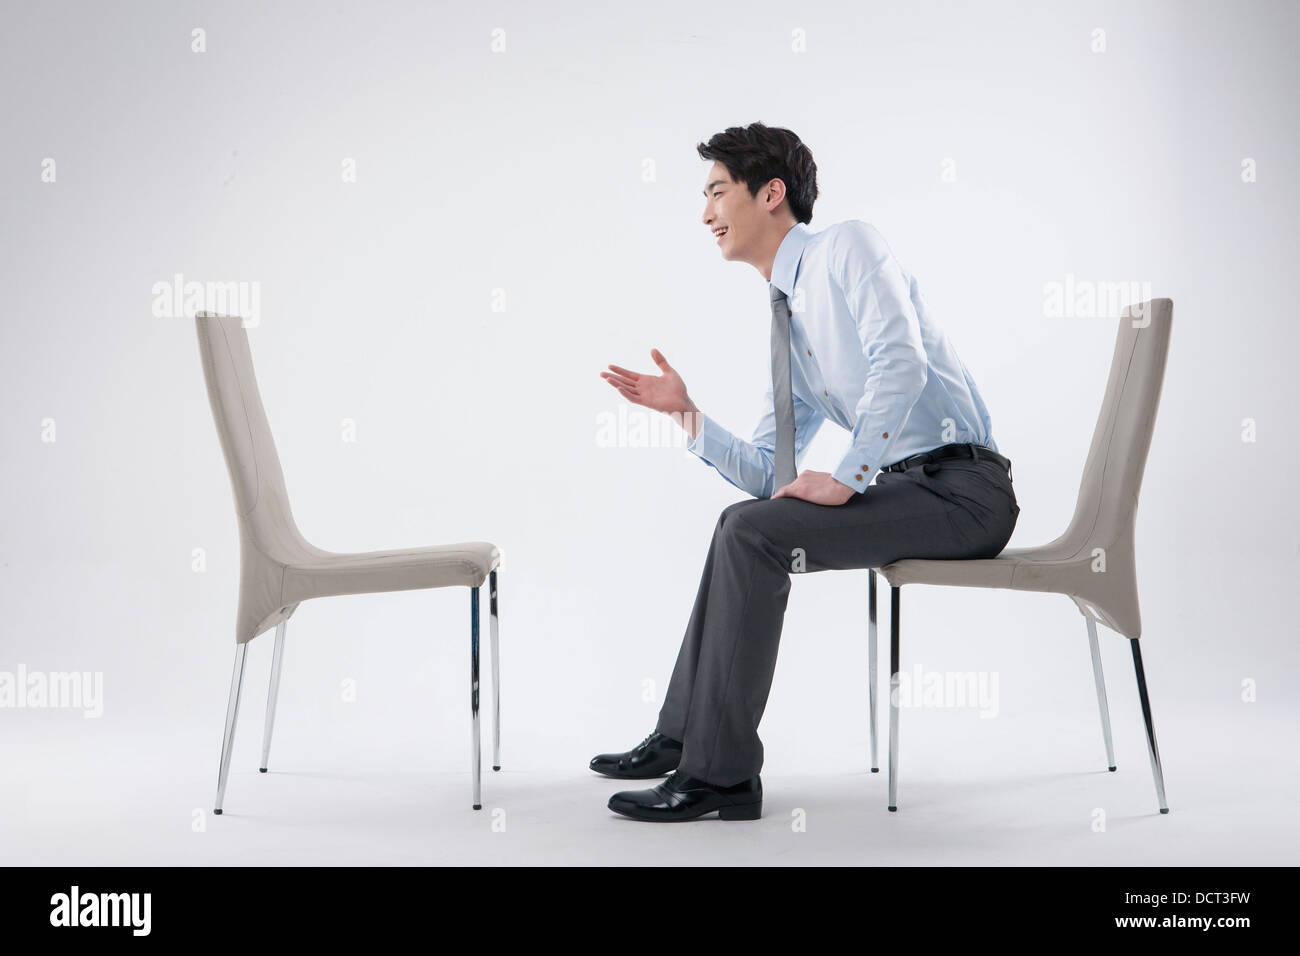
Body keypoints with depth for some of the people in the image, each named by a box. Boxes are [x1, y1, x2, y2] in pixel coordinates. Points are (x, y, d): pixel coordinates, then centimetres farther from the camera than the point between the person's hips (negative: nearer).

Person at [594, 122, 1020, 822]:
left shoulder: (847, 246, -5)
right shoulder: (787, 323, 20)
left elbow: (901, 364, -22)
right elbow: (767, 475, 18)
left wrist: (847, 479, -22)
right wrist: (685, 414, 9)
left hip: (961, 488, -9)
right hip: (903, 487, 9)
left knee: (753, 534, -19)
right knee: (743, 523, 12)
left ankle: (720, 773, -10)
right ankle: (685, 735, 19)